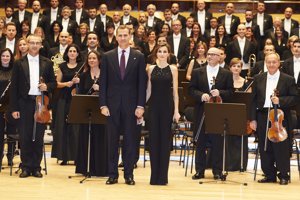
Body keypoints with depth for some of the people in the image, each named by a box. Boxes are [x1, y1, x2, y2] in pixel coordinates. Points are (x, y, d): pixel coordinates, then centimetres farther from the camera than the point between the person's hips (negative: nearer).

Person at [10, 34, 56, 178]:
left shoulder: (47, 63, 9)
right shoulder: (19, 63, 4)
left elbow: (53, 83, 13)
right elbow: (14, 87, 2)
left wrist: (47, 86, -11)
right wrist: (14, 108, -4)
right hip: (25, 104, -1)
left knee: (39, 137, 3)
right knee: (25, 137, 1)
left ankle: (36, 167, 12)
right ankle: (26, 167, 9)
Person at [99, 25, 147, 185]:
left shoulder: (139, 57, 4)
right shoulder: (107, 57, 6)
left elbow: (142, 83, 1)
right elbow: (103, 82, 4)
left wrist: (140, 105, -6)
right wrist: (103, 104, -4)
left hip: (131, 104, -1)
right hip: (112, 104, 1)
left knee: (130, 140, 2)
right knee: (112, 141, 3)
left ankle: (129, 175, 9)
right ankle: (112, 174, 9)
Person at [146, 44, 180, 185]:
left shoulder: (173, 69, 3)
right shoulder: (151, 69, 8)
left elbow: (175, 91, 0)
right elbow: (149, 90, 9)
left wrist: (176, 111, -6)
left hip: (167, 106, -2)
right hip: (154, 106, 2)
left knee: (165, 138, 1)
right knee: (153, 139, 2)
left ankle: (163, 176, 7)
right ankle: (154, 175, 8)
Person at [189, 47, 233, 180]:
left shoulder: (227, 74, 6)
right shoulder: (197, 72, 9)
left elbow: (230, 92, 2)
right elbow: (191, 89, 3)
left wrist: (220, 93, -16)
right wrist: (201, 95, -15)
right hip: (201, 112, 1)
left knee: (217, 142, 0)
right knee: (200, 142, 5)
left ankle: (217, 171, 7)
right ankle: (199, 170, 11)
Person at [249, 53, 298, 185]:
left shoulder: (288, 80, 2)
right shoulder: (258, 79, 10)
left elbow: (295, 98, -2)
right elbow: (253, 100, 8)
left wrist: (280, 101, -17)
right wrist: (253, 119, 2)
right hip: (262, 117, 3)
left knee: (281, 148, -2)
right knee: (265, 148, 6)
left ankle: (283, 176, 6)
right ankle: (269, 175, 15)